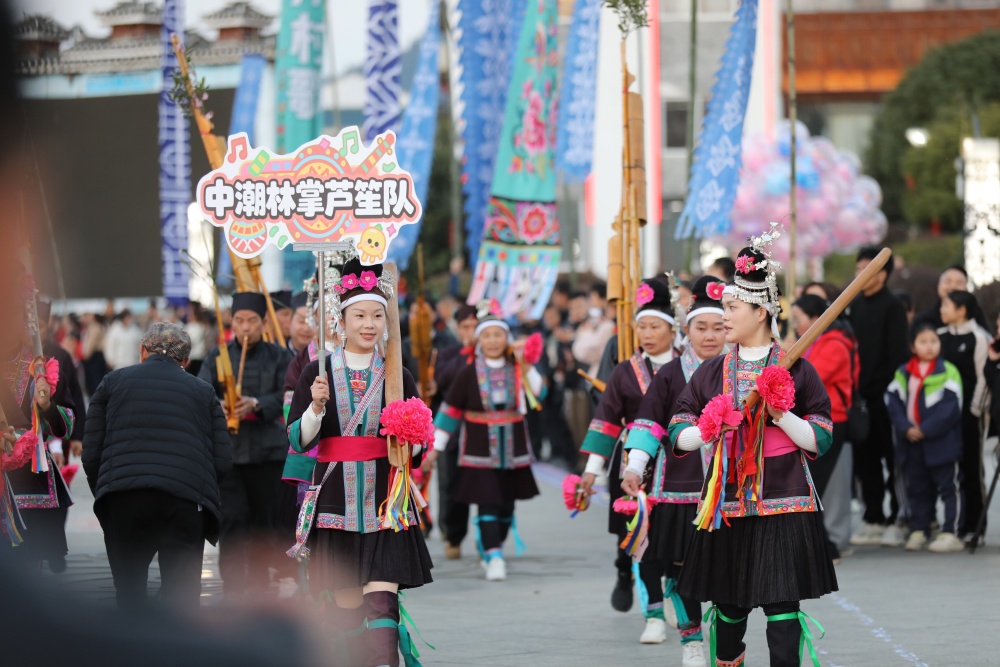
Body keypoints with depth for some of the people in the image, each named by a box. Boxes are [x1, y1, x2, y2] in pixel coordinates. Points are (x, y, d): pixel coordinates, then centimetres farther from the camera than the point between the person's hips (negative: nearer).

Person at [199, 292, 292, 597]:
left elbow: (285, 397, -5)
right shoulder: (217, 357, 7)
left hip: (268, 452, 1)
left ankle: (259, 584, 22)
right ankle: (233, 588, -12)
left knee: (264, 520, 7)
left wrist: (256, 404, -24)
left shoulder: (279, 357, 6)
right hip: (227, 450, -1)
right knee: (232, 518, -11)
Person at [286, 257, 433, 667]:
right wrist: (316, 407, -16)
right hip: (337, 504, 1)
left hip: (384, 504, 0)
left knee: (382, 603, -13)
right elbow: (298, 440, 1)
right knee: (347, 604, 4)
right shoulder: (318, 373, 3)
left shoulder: (398, 376, 5)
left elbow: (416, 450, 11)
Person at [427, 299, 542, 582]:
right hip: (480, 451, -3)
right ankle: (493, 557, -14)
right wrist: (436, 447, 2)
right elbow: (450, 410, 2)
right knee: (487, 503, -11)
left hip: (513, 450, 3)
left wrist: (527, 369, -16)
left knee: (506, 505, 9)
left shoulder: (518, 369, 3)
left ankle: (491, 550, 26)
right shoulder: (469, 374, -2)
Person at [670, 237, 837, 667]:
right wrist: (708, 431, -12)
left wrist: (781, 416, -17)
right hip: (726, 501, 3)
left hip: (781, 503, -3)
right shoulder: (711, 372, 10)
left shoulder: (797, 369, 0)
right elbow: (678, 434, 9)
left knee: (782, 602, -8)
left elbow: (821, 440, -2)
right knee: (728, 604, 9)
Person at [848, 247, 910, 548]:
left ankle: (898, 520, 2)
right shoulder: (855, 306, 14)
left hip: (884, 396, -7)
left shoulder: (892, 307, -6)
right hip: (860, 396, 7)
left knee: (892, 458, -2)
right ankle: (872, 519, 14)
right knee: (865, 459, 8)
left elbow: (897, 354, -12)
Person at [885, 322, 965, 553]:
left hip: (942, 441, -5)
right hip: (911, 442, 5)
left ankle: (951, 532, -1)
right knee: (917, 488, 13)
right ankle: (918, 531, 21)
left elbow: (950, 406, -14)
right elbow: (894, 401, 2)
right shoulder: (903, 374, 8)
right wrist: (906, 428, -14)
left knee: (949, 486, -1)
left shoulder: (948, 372, -7)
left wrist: (925, 430, -17)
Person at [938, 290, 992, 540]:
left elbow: (982, 377, -6)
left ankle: (972, 523, 7)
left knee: (971, 465, 1)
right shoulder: (940, 336, 8)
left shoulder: (978, 338, -6)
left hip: (967, 409, -5)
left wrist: (975, 409, -9)